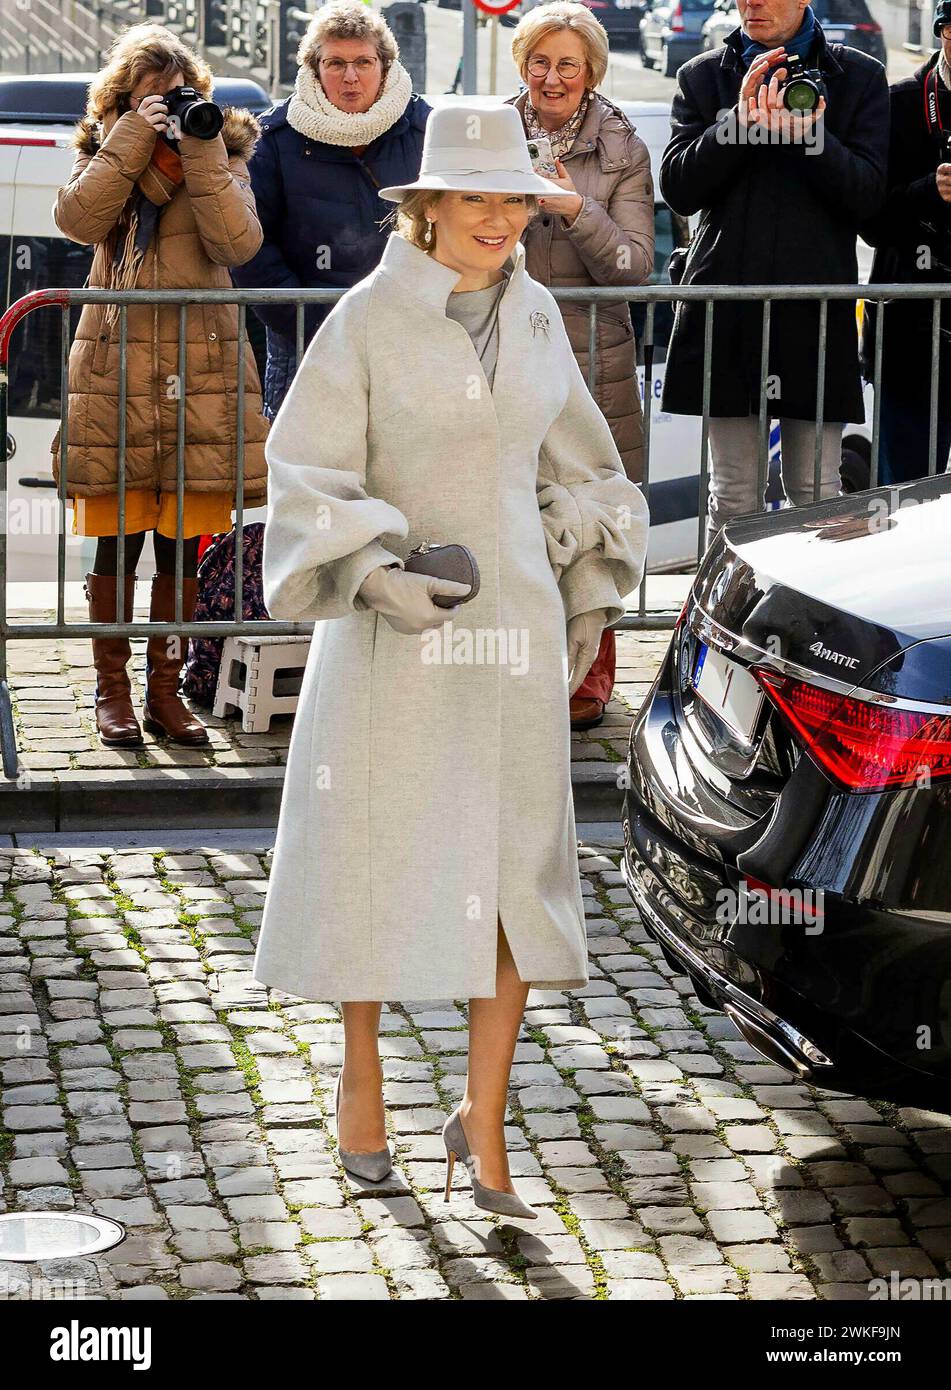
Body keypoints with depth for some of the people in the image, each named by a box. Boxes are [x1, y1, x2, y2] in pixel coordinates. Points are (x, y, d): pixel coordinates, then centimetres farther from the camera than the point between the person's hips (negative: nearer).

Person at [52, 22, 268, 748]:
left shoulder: (221, 153, 9)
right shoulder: (104, 154, 11)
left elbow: (238, 242, -8)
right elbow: (79, 218, -11)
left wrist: (200, 150, -14)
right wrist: (136, 137, -13)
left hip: (199, 367, 0)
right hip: (114, 365, 0)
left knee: (184, 543, 2)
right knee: (117, 539, 0)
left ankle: (165, 689, 12)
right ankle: (112, 689, 10)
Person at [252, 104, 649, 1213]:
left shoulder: (534, 316, 6)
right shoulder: (366, 317, -8)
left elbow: (575, 457, 19)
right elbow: (307, 470, -9)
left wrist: (588, 595, 14)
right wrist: (371, 568, -24)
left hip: (513, 623, 3)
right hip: (391, 620, -3)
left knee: (516, 871, -2)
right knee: (378, 852, 6)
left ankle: (483, 1120, 7)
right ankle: (360, 1072, 29)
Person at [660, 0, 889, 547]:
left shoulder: (859, 77, 6)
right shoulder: (703, 77, 9)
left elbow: (868, 195, -2)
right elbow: (678, 188, 0)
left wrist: (810, 137, -18)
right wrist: (740, 121, -12)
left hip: (816, 306, -1)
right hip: (729, 305, 1)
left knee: (816, 496, -1)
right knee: (733, 497, 4)